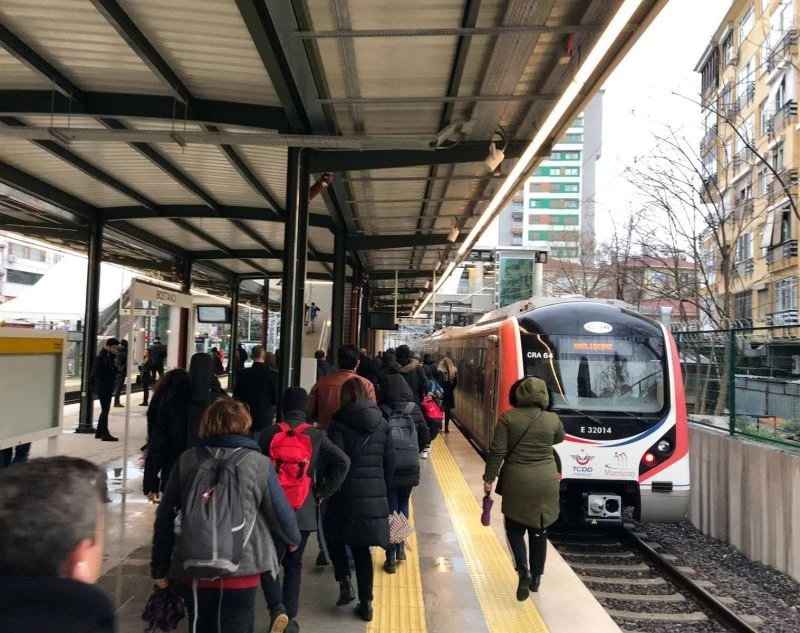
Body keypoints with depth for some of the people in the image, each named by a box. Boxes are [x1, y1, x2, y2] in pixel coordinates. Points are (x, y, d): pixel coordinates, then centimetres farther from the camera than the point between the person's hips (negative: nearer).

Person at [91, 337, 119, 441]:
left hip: (107, 389, 9)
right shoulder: (101, 357, -15)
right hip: (102, 389, -9)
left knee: (105, 410, 15)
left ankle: (99, 432, 24)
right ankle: (105, 434, -3)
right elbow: (97, 373, -19)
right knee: (105, 410, -7)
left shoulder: (109, 356, 12)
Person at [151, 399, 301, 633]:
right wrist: (293, 539, 20)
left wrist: (160, 567, 14)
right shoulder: (259, 463, -5)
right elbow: (281, 513, -1)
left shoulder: (187, 460, 1)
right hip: (241, 570, -3)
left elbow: (165, 518, 4)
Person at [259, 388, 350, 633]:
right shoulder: (316, 436, -3)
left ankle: (277, 608, -9)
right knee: (294, 564, 15)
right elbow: (343, 462, -10)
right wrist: (322, 492, -1)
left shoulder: (269, 434, -4)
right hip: (304, 511, 1)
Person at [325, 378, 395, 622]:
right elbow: (390, 462, 9)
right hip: (375, 496, 4)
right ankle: (366, 603, 16)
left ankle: (345, 583, 6)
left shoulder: (340, 424, -8)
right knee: (362, 547, 13)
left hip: (348, 494, -4)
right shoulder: (382, 423, 6)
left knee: (334, 537, 21)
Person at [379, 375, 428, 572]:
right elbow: (424, 437, -1)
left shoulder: (381, 412, -12)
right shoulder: (414, 410, -5)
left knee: (390, 510, 8)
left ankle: (391, 558, 9)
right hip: (410, 469, 2)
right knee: (403, 505, 24)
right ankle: (400, 546, 26)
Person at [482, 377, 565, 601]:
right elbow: (559, 439, 18)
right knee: (539, 530, 15)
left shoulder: (508, 418, -9)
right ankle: (536, 577, 25)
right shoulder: (552, 419, -4)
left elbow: (497, 452, -10)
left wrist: (489, 478, -2)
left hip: (517, 481, -2)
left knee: (514, 528, 13)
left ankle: (523, 571, -5)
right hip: (545, 481, 2)